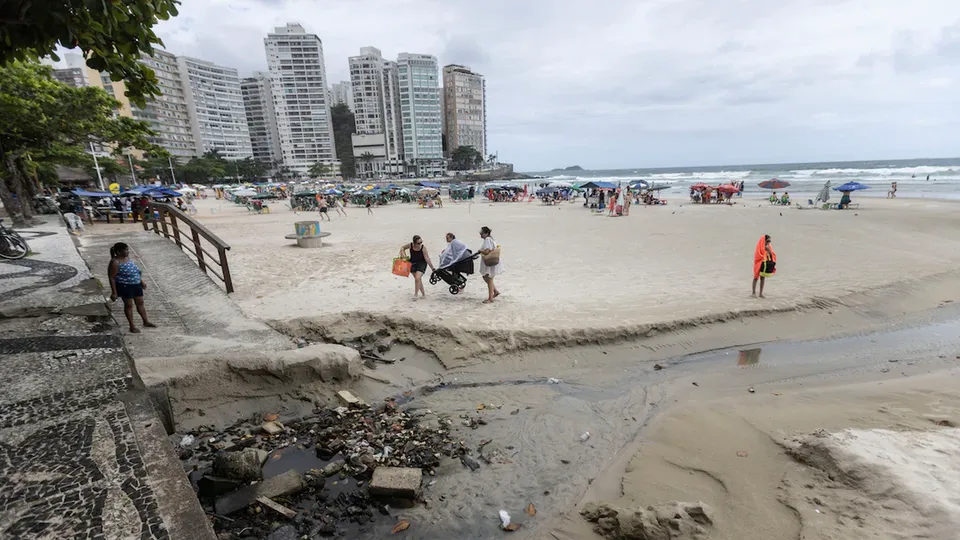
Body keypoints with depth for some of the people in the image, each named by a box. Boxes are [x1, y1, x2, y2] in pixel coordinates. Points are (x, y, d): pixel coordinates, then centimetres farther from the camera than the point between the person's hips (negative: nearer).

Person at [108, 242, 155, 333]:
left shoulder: (127, 257, 4)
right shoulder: (115, 262, -19)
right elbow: (112, 278, -17)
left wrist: (142, 281, 20)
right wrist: (114, 292, -17)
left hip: (136, 285, 7)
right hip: (124, 286, -7)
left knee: (140, 303, 15)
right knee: (128, 305, 6)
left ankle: (146, 322, 28)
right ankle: (132, 326, 18)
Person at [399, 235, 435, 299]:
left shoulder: (423, 248, -23)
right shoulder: (410, 245, -16)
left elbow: (427, 258, -19)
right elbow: (402, 247, 5)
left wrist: (432, 268, -18)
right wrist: (404, 255, -10)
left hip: (422, 264, -4)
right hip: (413, 263, 4)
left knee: (417, 278, -19)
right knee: (418, 279, 10)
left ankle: (415, 294, -2)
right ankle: (423, 294, 26)